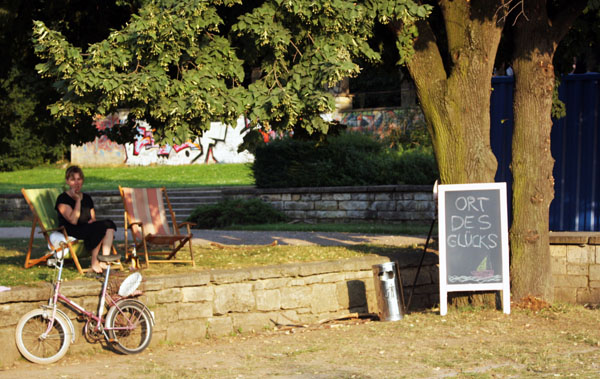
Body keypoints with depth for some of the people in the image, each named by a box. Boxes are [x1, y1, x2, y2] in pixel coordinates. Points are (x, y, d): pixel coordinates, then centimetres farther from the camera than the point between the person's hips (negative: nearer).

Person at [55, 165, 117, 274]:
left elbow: (93, 218, 24)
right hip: (69, 233, -7)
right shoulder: (63, 199, -4)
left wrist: (93, 220, -2)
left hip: (87, 230, 7)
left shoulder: (87, 198, 18)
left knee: (109, 224, -21)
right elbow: (73, 220, -15)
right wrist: (78, 200, -13)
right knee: (100, 227, -30)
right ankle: (94, 263, -25)